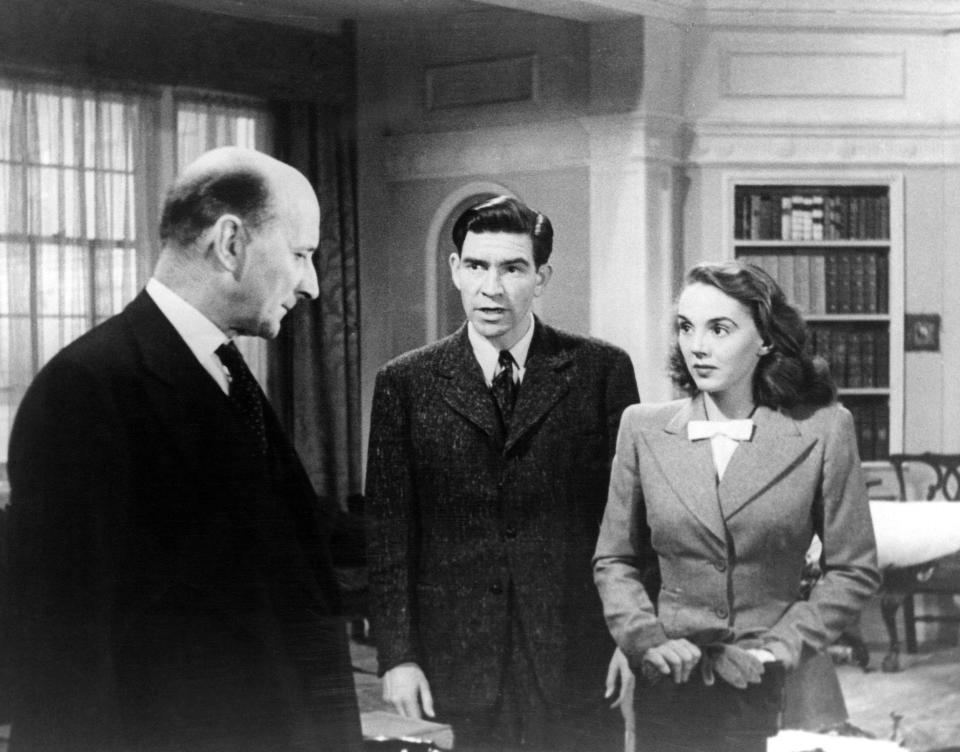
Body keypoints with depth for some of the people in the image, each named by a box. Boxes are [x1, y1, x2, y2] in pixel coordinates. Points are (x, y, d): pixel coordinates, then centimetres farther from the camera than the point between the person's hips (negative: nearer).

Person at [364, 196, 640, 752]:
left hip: (579, 664, 0)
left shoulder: (602, 370, 2)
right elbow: (388, 533, 3)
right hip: (459, 671, 0)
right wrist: (397, 655, -3)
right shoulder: (406, 384, 4)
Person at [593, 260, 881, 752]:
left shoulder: (823, 429, -5)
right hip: (669, 691, 2)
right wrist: (645, 640, -7)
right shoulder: (643, 428, 1)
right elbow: (614, 561, 7)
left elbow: (853, 571, 0)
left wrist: (781, 647, -9)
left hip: (773, 693, -1)